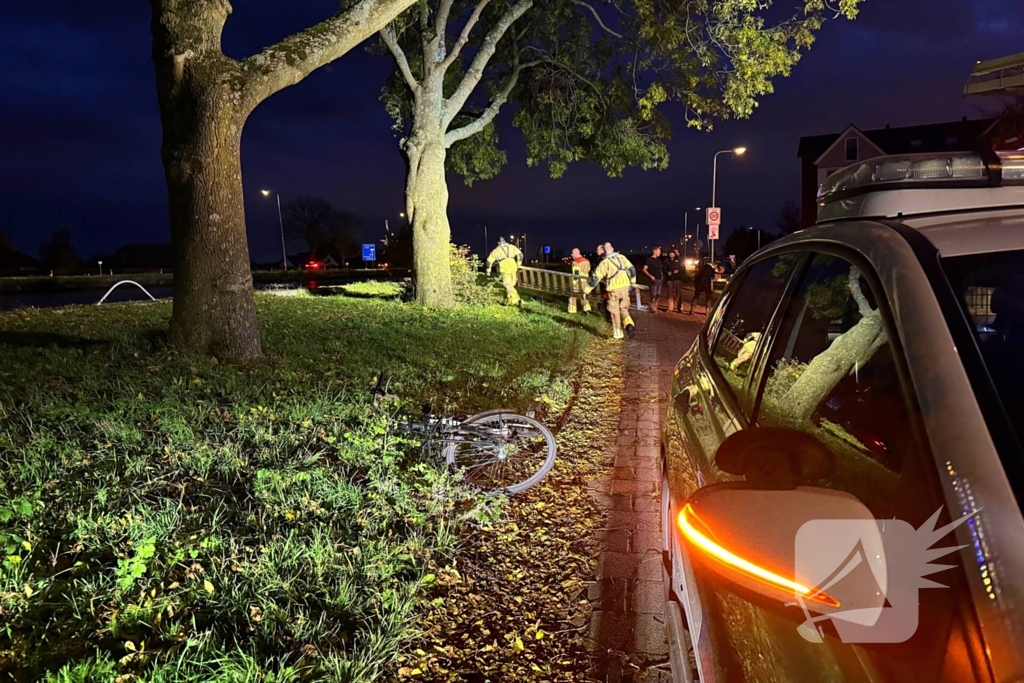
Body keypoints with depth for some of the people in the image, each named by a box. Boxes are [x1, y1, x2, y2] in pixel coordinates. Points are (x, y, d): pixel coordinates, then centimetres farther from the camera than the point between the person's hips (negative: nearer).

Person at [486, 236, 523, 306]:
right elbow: (520, 255, 6)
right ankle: (507, 302, 21)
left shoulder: (496, 250, 14)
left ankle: (517, 300, -23)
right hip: (513, 268, 3)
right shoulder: (512, 247, 17)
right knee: (510, 285, 15)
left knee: (508, 286, -7)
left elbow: (489, 260, 12)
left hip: (504, 269, -3)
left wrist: (488, 270, 25)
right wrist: (518, 265, 17)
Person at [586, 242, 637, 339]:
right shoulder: (622, 257, 2)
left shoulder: (604, 263, -11)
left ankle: (618, 333, 18)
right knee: (623, 309, 17)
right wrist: (632, 282, 21)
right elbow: (632, 269, 7)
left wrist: (587, 290, -4)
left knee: (615, 311, 12)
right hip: (625, 288, 4)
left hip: (614, 290, -4)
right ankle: (629, 326, -7)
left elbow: (595, 278, -11)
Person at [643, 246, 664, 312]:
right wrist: (651, 276, -17)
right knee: (653, 295, -7)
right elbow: (644, 270, -10)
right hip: (654, 279, -7)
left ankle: (656, 307, 15)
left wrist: (662, 275, 10)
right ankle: (653, 308, 1)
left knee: (658, 294, 8)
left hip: (660, 279, 7)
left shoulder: (659, 260, 14)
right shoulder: (649, 260, -7)